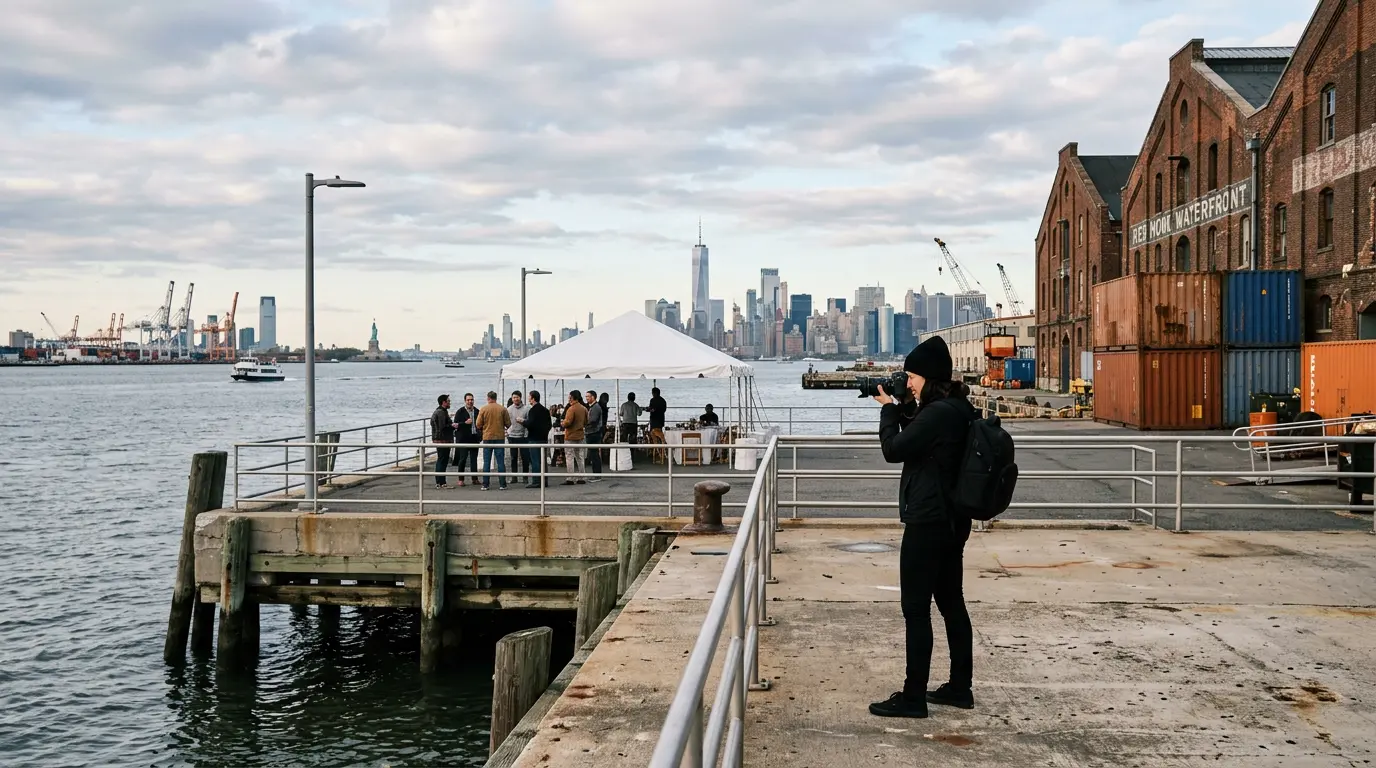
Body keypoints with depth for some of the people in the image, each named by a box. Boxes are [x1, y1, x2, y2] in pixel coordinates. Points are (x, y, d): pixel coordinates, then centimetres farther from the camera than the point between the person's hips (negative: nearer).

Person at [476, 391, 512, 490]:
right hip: (500, 437, 0)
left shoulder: (483, 409, -5)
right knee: (501, 461, 4)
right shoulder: (502, 409, -4)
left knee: (486, 462, 6)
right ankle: (502, 484, 2)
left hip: (487, 437, 0)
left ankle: (485, 485, 5)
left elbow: (478, 425, -4)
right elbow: (508, 423, -2)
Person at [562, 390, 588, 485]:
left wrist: (563, 423, -1)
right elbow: (586, 422, 13)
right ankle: (580, 478, 15)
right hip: (581, 435, 7)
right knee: (580, 457, 12)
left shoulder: (571, 409, -17)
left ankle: (571, 478, -4)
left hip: (570, 436, -7)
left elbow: (567, 422, -21)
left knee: (570, 457, -2)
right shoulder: (584, 409, 6)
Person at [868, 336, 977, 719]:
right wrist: (898, 410, 6)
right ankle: (960, 688, 24)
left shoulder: (937, 413, -20)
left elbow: (893, 450, -17)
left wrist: (888, 409, -4)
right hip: (952, 520, 10)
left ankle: (913, 698, 0)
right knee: (951, 601, 16)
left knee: (916, 608, -4)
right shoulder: (960, 410, 10)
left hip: (927, 523, -10)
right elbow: (916, 440, 19)